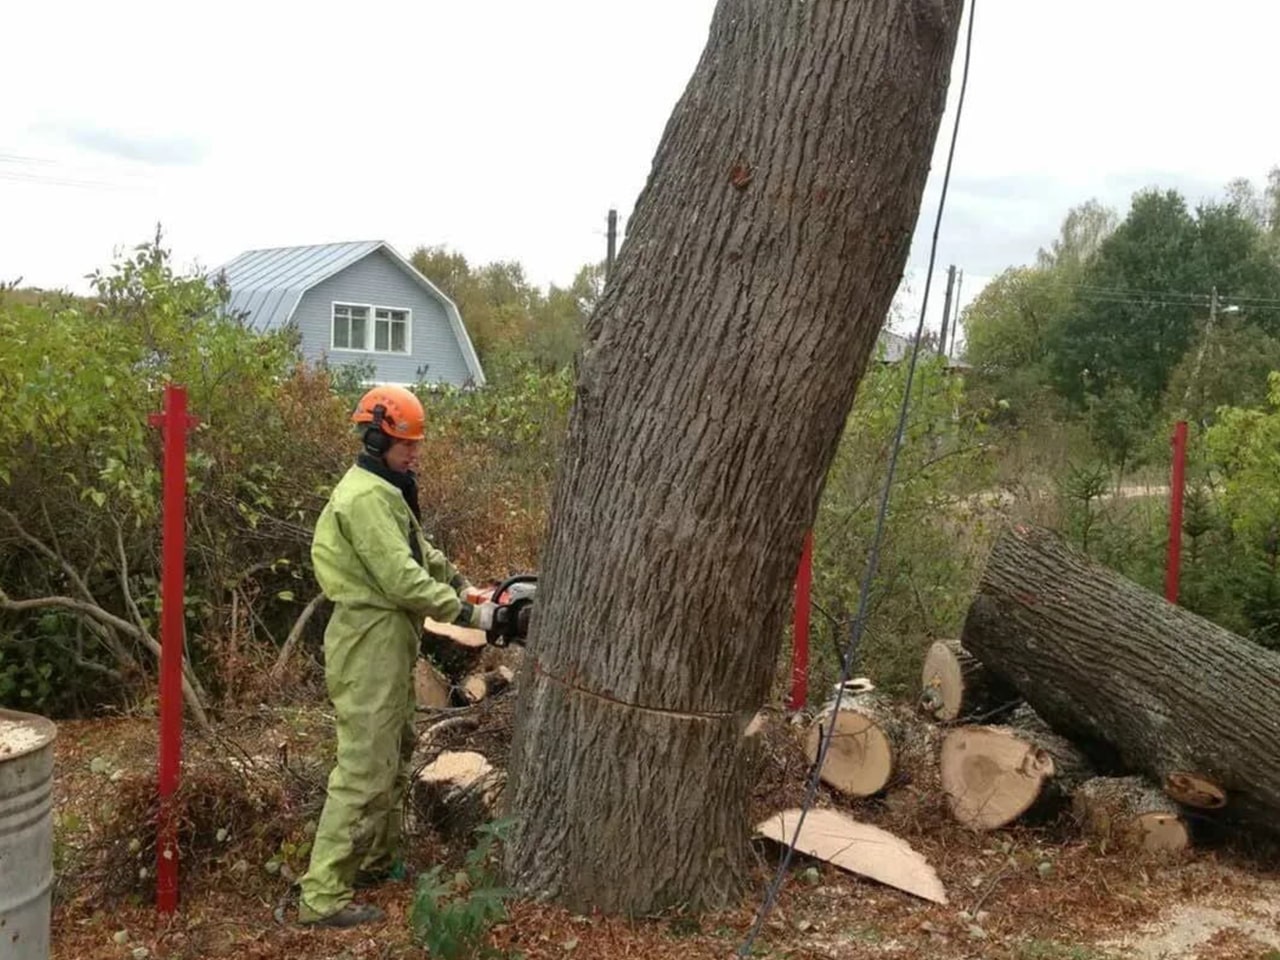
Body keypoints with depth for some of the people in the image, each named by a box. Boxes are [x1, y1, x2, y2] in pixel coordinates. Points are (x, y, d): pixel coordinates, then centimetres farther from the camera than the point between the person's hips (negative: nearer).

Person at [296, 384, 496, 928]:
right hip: (370, 643, -11)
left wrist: (463, 583, 17)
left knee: (395, 753, 20)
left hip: (389, 640, 11)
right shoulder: (365, 497, -19)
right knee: (364, 769, -9)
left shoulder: (387, 490, 16)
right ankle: (323, 897, -5)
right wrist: (464, 614, -19)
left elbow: (419, 553, 25)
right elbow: (401, 578, -25)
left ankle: (377, 861, 33)